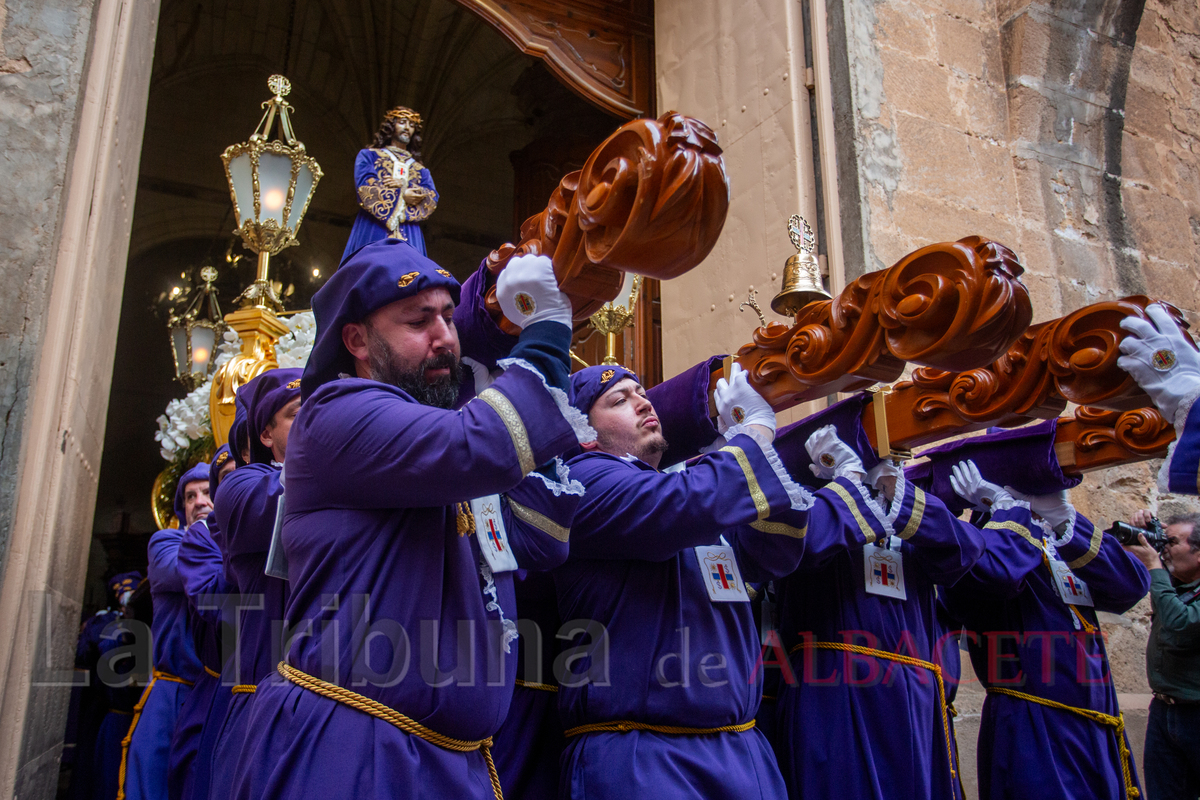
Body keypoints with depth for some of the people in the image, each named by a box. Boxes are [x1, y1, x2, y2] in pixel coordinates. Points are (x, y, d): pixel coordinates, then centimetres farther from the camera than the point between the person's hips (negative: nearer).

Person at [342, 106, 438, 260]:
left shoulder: (420, 170, 28)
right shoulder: (369, 155, 21)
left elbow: (432, 199, 9)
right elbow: (365, 186, 2)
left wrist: (403, 185, -5)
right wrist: (401, 194, -5)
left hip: (408, 232, 2)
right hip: (373, 229, -2)